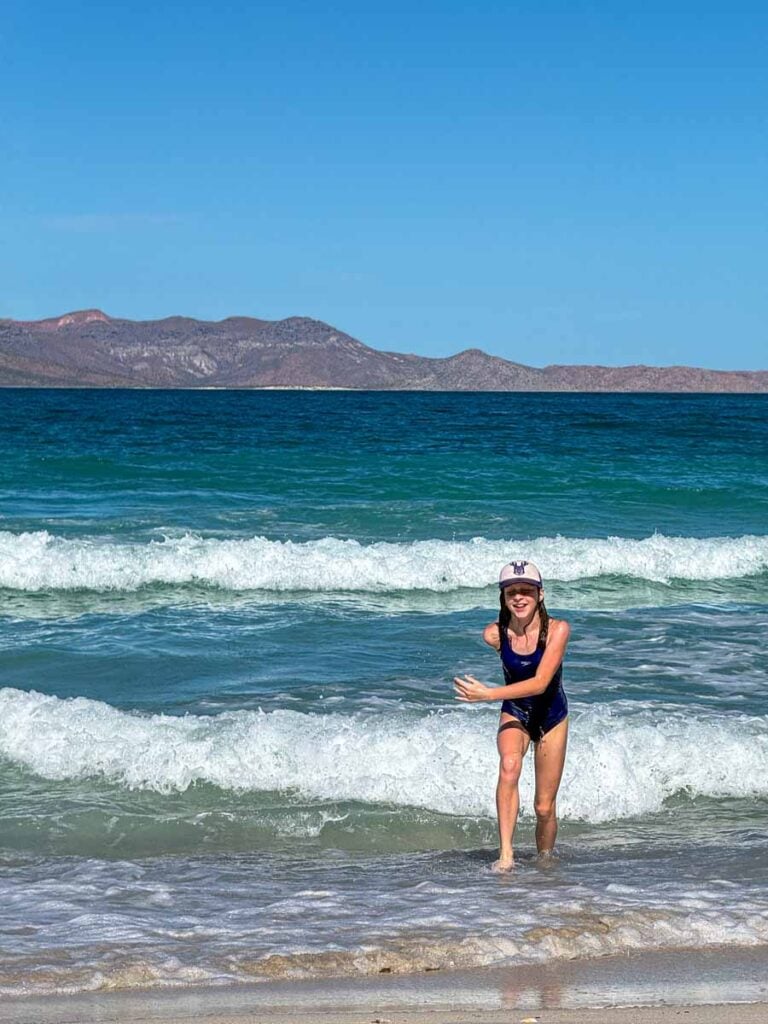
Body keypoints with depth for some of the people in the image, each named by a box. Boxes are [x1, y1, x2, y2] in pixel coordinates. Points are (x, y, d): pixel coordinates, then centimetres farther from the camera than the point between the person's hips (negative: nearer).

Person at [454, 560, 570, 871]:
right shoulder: (495, 634, -16)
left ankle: (545, 858, 30)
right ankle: (505, 854, -37)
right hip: (514, 713, 0)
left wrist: (488, 694, -37)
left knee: (544, 807, 2)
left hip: (551, 716, 0)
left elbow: (540, 683, -32)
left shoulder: (557, 630, -24)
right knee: (509, 766, -33)